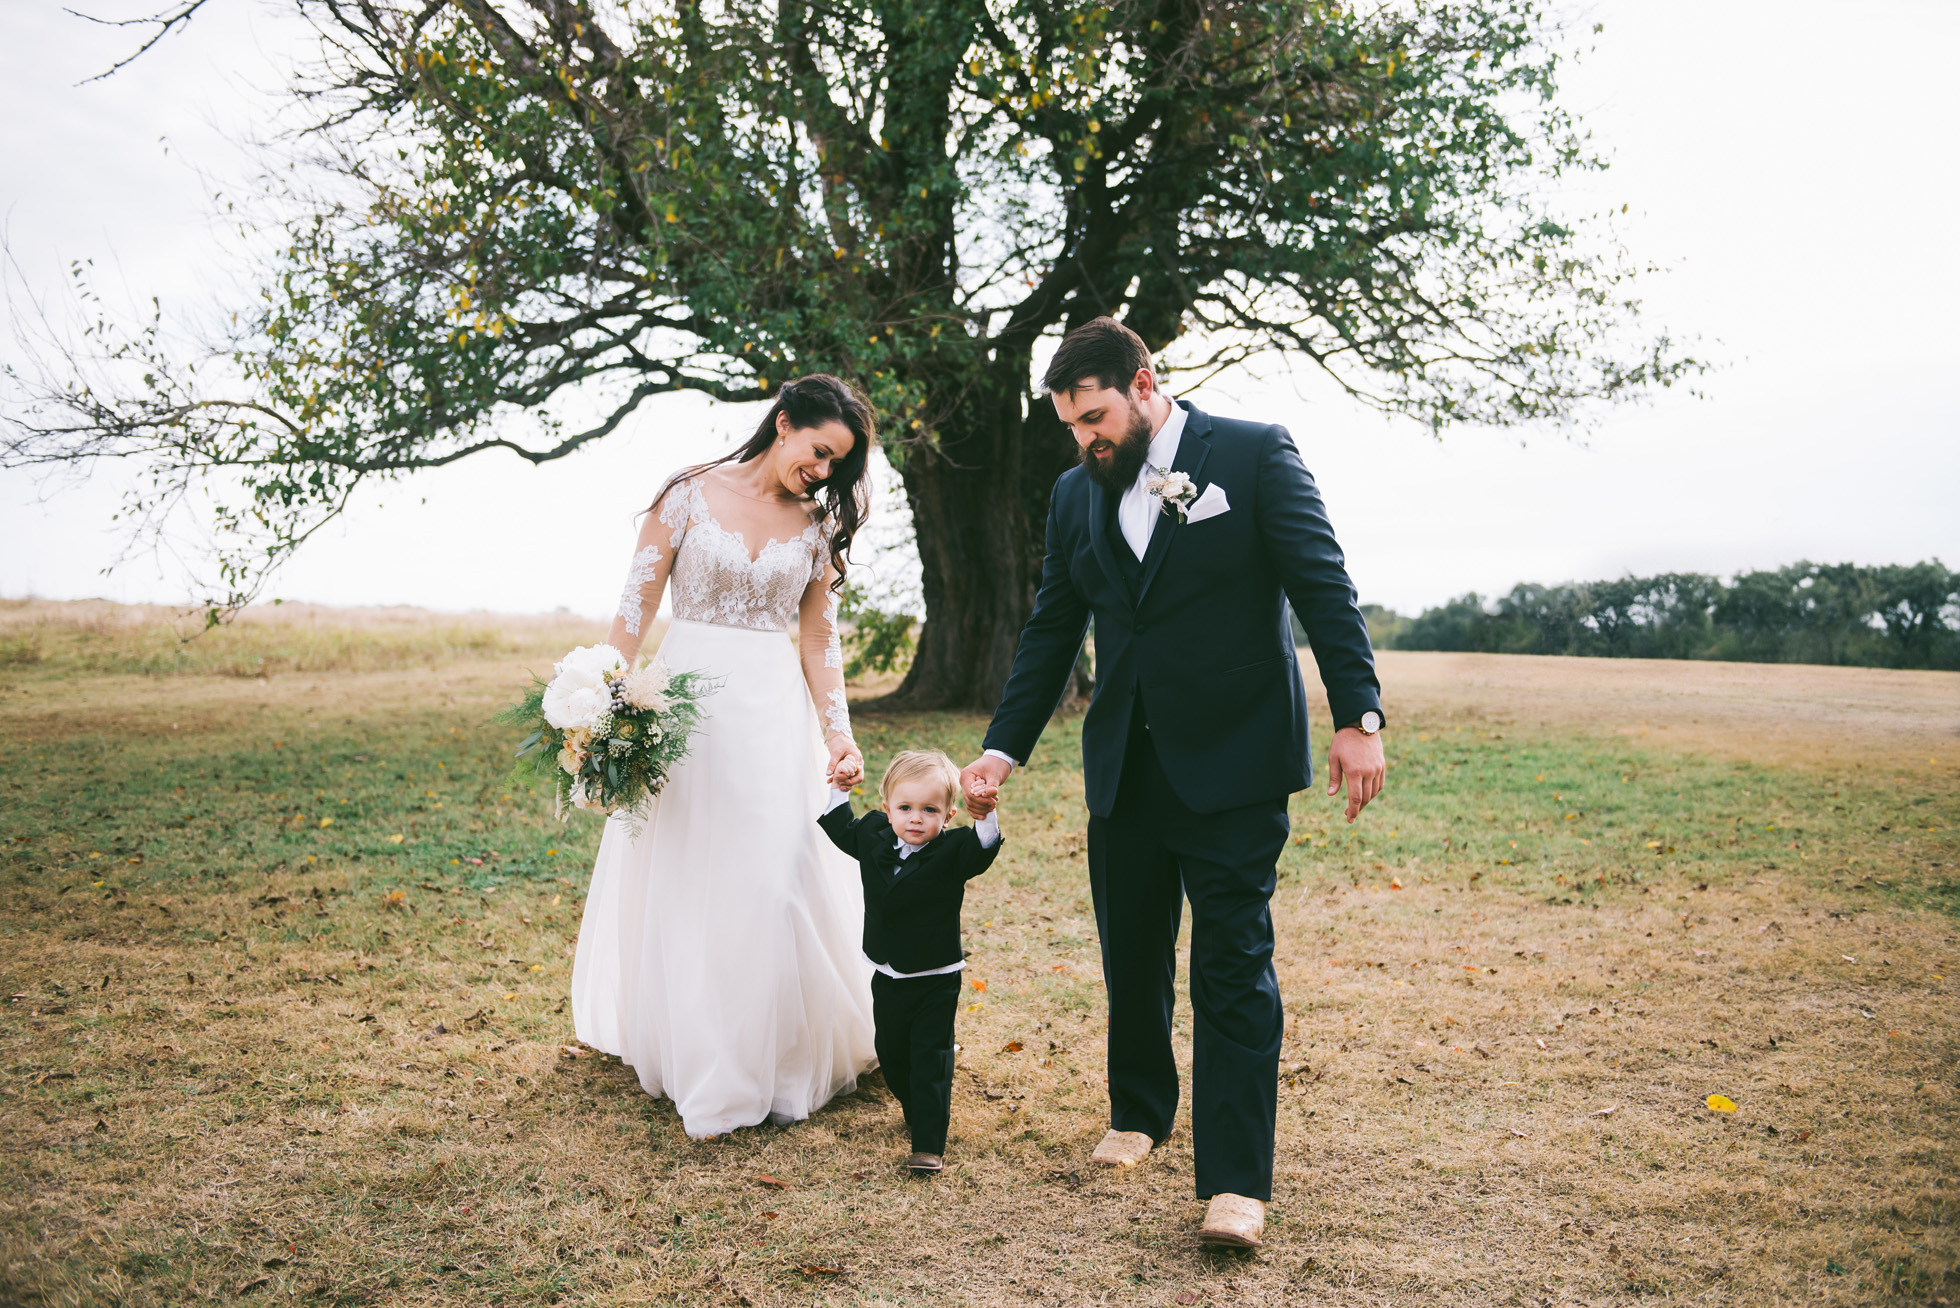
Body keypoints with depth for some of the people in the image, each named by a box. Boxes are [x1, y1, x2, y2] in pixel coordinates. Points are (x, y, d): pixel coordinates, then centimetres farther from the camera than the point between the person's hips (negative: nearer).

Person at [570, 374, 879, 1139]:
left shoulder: (818, 524, 6)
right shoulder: (691, 494, -3)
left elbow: (820, 637, 7)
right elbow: (637, 603, -3)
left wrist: (838, 733, -3)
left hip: (775, 711, 2)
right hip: (686, 701, -2)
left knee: (777, 883, 0)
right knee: (681, 885, 6)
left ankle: (775, 1061, 16)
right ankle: (696, 1065, 20)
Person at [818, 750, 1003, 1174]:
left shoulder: (951, 852, -16)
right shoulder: (873, 840, -3)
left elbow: (983, 848, -35)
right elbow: (840, 827, 16)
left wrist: (987, 812, -50)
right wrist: (838, 786, 9)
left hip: (936, 981, -5)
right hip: (888, 978, 5)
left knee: (931, 1060, -2)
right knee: (892, 1055, 20)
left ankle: (929, 1145, 3)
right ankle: (921, 1112, 44)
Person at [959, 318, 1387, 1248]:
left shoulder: (1255, 455, -4)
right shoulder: (1076, 494, 10)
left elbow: (1323, 588, -7)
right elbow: (1049, 635, 13)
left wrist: (1358, 717, -15)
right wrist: (1003, 749, 8)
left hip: (1232, 763, -5)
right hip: (1124, 768, 5)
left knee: (1233, 969, -2)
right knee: (1132, 958, 14)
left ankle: (1236, 1181, 4)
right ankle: (1138, 1114, 35)